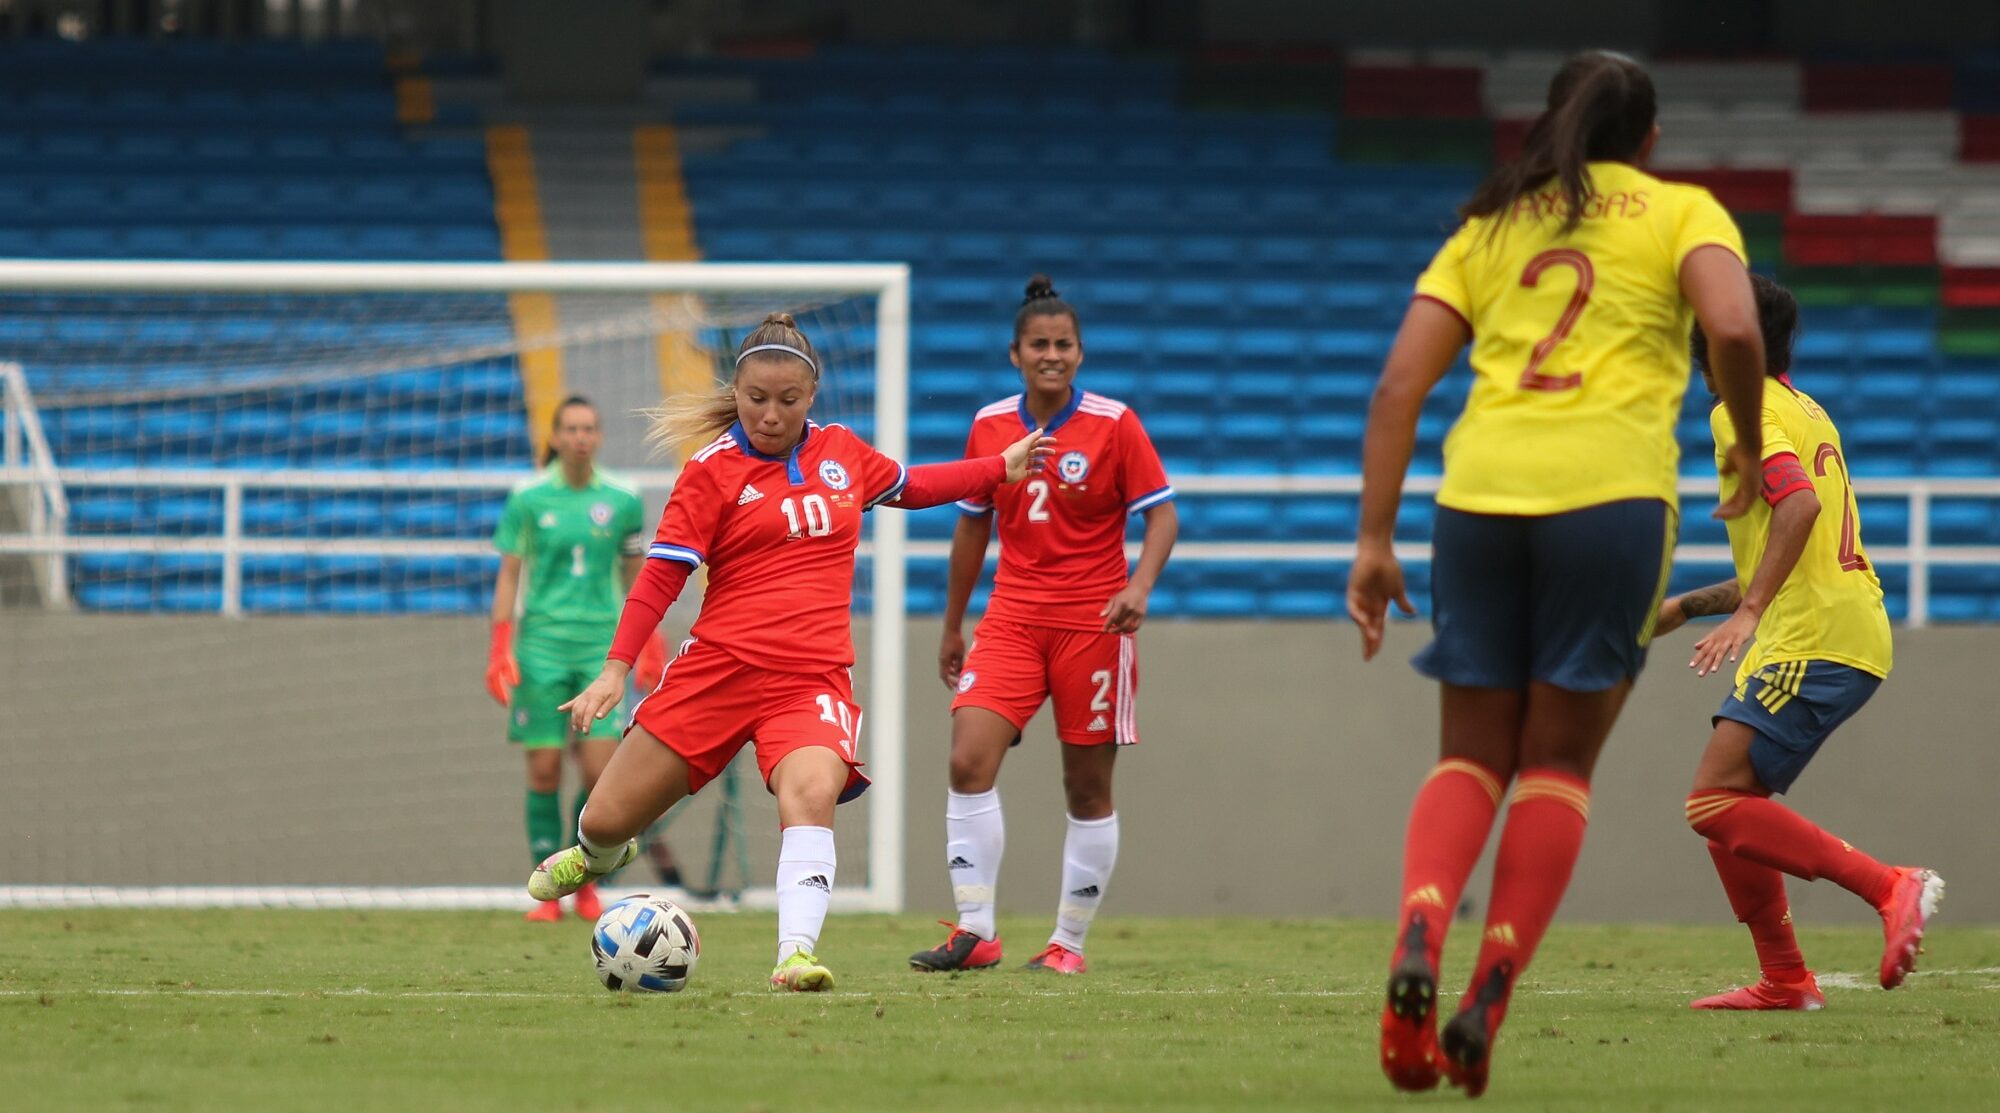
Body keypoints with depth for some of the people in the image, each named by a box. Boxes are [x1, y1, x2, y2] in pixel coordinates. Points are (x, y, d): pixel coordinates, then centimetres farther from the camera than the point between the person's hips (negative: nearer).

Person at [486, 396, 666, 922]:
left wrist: (651, 647, 11)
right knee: (544, 770, -3)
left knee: (601, 770, -9)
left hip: (602, 644, 1)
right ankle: (548, 893, 5)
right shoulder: (527, 499, 0)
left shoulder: (622, 501, 5)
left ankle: (586, 884, 9)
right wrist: (499, 650, -4)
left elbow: (634, 575, 14)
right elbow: (509, 574, 3)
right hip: (542, 641, -1)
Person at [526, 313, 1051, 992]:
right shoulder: (713, 471, -1)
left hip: (813, 677, 1)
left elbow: (910, 486, 32)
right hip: (718, 668, -1)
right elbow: (663, 574, -4)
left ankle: (796, 956, -41)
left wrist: (1002, 467, 33)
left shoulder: (843, 453, 11)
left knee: (811, 791, -32)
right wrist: (617, 668, -12)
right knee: (608, 821, 5)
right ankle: (600, 856, 44)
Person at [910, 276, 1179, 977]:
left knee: (1088, 788, 2)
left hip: (1093, 623, -3)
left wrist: (1139, 586, -24)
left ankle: (1069, 943, 13)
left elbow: (1162, 513, -6)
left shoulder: (1113, 425, -6)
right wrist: (952, 626, 19)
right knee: (969, 760, -14)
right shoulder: (990, 426, 5)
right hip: (1012, 619, 3)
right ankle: (976, 932, -10)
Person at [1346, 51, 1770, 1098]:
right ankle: (1487, 1000, -8)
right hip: (1611, 490, -3)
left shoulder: (1486, 227, 21)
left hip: (1480, 491, 3)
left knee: (1471, 756, 10)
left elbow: (1398, 386, 11)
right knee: (1558, 762, 6)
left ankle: (1417, 935, -18)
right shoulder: (1684, 213, 12)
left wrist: (1374, 540, 11)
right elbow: (1734, 329, -9)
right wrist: (1747, 447, 8)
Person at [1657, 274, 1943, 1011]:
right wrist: (1688, 606, 32)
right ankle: (1784, 980, 10)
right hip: (1850, 631, 10)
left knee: (1717, 804, -16)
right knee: (1729, 805, 12)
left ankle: (1890, 887, -22)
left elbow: (1800, 504, -23)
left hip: (1812, 643, -10)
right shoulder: (1805, 412, 25)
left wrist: (1748, 611, -29)